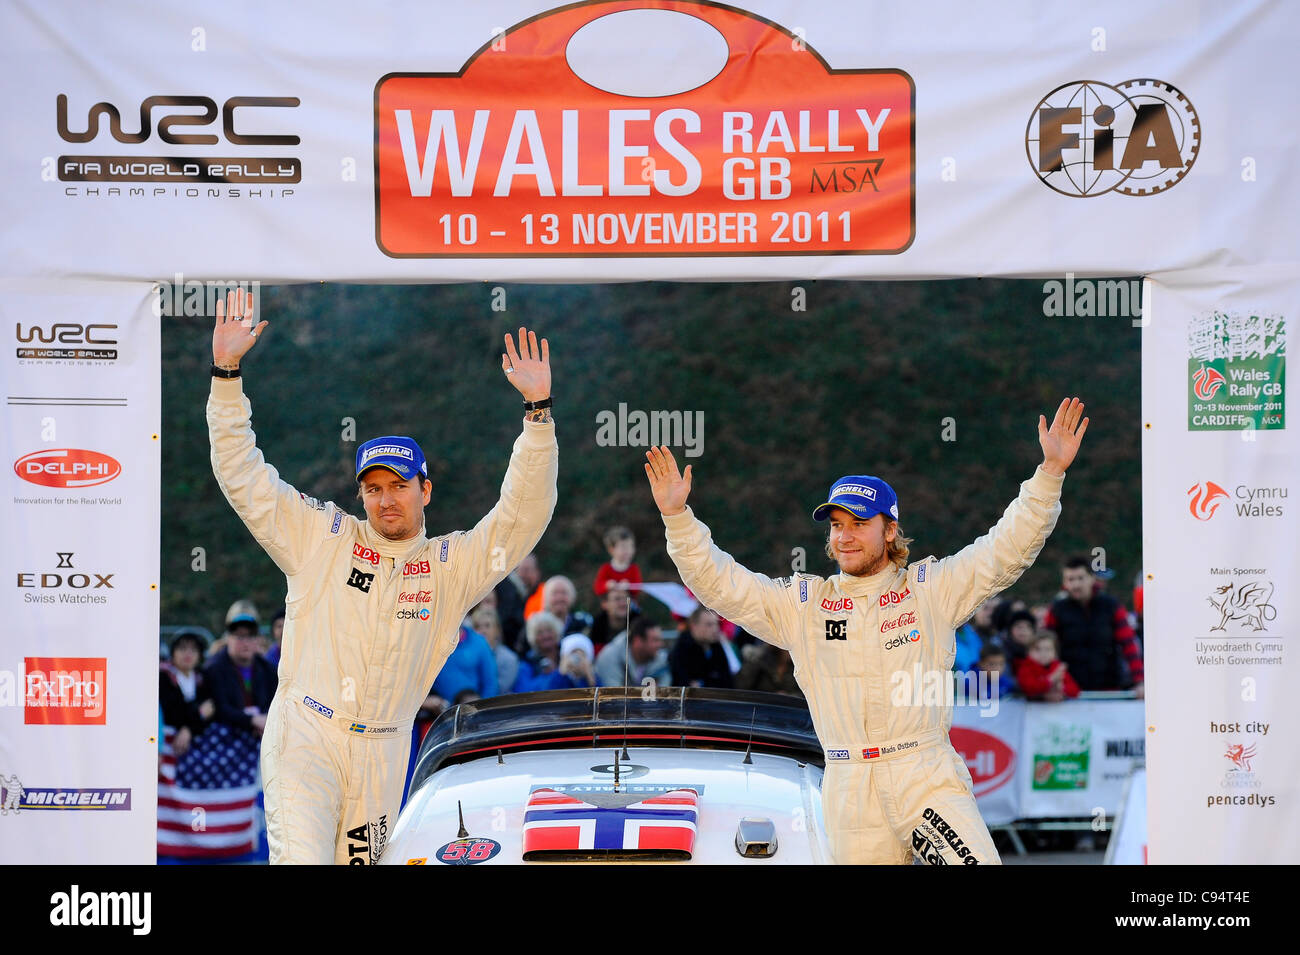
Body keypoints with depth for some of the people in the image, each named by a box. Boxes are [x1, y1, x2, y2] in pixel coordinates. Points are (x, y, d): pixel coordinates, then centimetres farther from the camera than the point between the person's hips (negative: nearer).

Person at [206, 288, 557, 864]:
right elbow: (243, 476, 4)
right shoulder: (321, 538, 6)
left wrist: (537, 411, -11)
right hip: (304, 737, -2)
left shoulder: (451, 564, 8)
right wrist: (227, 373, -5)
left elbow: (522, 517, 0)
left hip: (381, 755, 2)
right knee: (301, 859, -21)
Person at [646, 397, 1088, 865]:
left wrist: (1051, 471, -9)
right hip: (850, 797, 2)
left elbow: (1007, 549, 1)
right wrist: (677, 516, 0)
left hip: (928, 778, -2)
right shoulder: (801, 603, 12)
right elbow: (718, 581, 11)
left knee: (976, 861, -22)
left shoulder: (931, 587, 7)